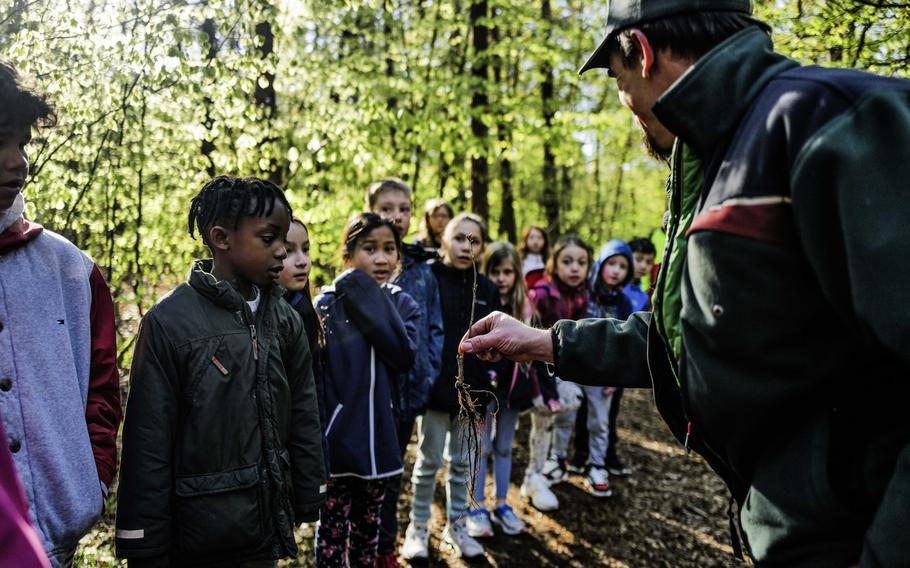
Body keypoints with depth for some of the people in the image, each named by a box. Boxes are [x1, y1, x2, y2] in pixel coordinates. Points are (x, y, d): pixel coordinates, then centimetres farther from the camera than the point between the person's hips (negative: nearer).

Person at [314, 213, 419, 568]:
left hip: (379, 437, 3)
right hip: (337, 438, -3)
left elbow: (405, 356, -15)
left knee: (368, 527, 16)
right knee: (333, 529, 4)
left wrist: (372, 301, -16)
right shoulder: (328, 304, -6)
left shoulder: (402, 304, 4)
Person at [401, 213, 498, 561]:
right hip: (435, 386, -4)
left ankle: (456, 526, 30)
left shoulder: (487, 289, 5)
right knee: (429, 461, 8)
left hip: (472, 389, 4)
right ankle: (418, 528, 24)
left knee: (462, 462, 15)